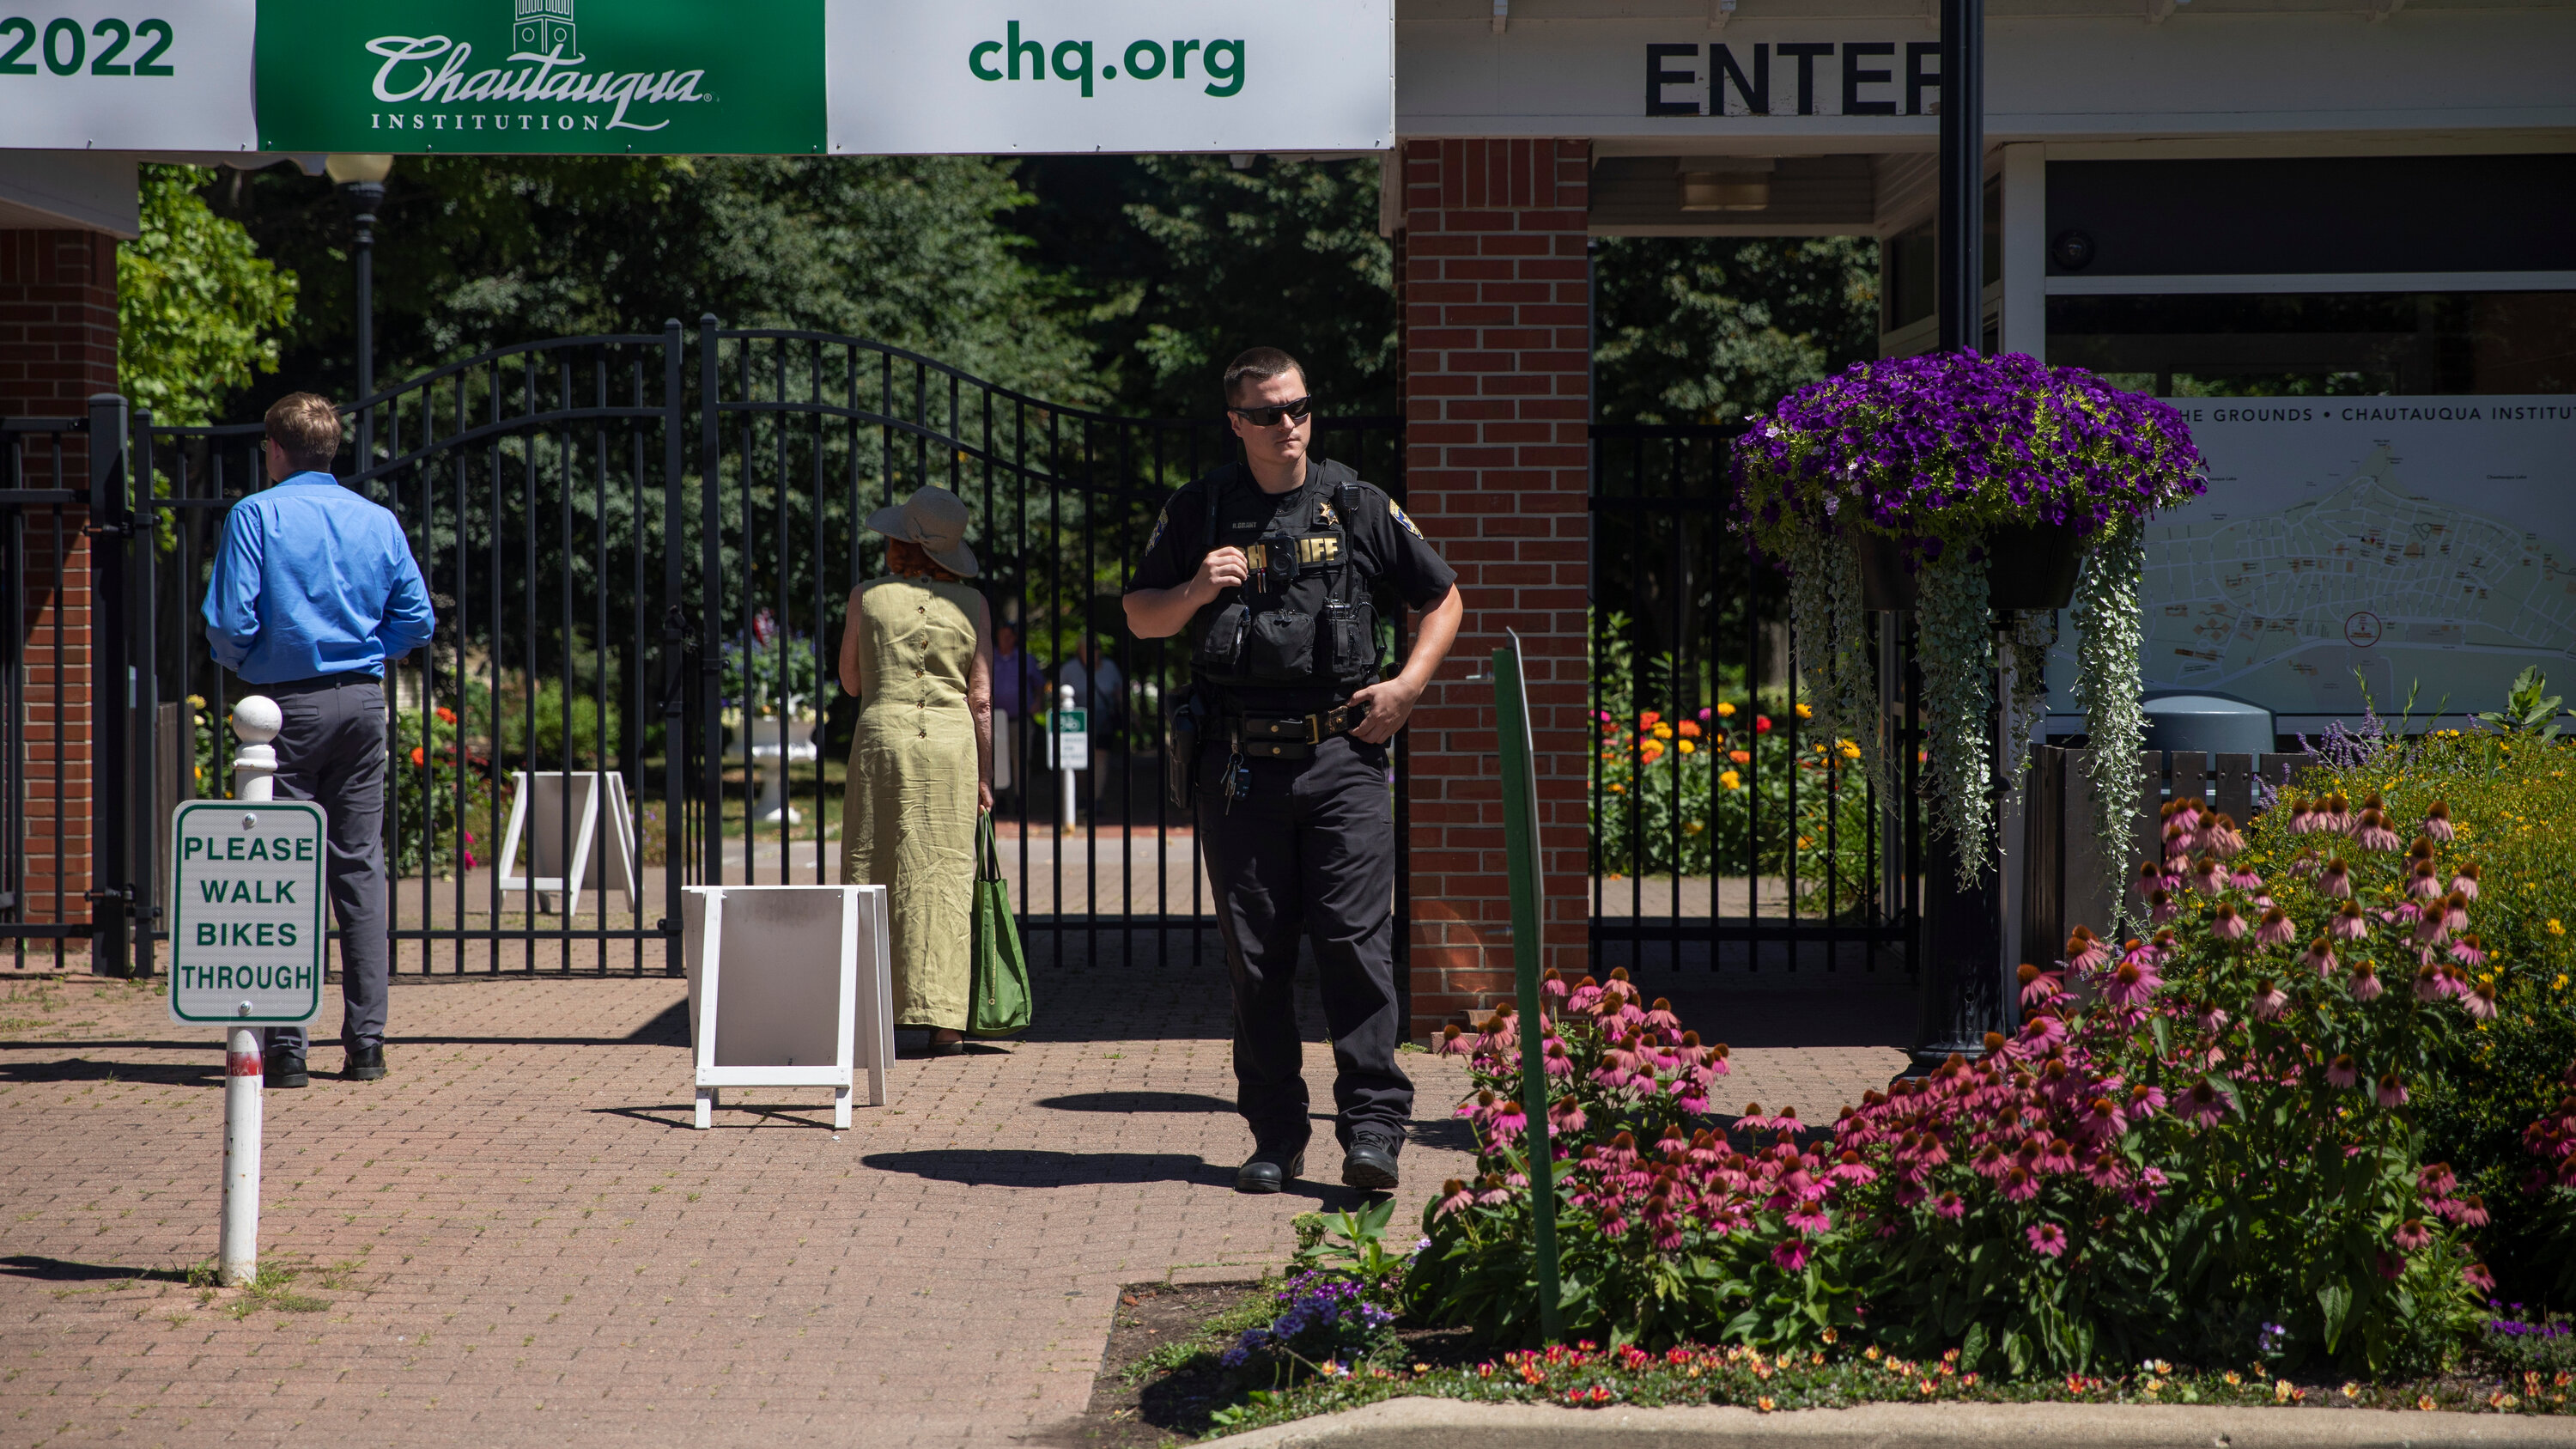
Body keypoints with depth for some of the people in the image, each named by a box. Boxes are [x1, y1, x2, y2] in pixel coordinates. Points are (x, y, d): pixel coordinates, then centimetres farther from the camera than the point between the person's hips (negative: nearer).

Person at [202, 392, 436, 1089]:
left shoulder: (256, 515, -5)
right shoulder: (378, 521, 7)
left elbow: (230, 623, -11)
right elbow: (417, 620, 4)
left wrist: (244, 665, 9)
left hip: (290, 702, -3)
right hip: (364, 700, 4)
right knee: (360, 869, 8)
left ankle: (286, 1047, -3)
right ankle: (366, 1042, 7)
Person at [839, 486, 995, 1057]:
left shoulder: (868, 598, 0)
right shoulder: (971, 604, 3)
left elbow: (851, 681, 12)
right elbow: (981, 699, 2)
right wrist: (984, 776, 7)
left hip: (883, 733, -1)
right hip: (951, 740, 1)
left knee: (871, 876, 7)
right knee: (943, 877, 2)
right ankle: (941, 1019, -3)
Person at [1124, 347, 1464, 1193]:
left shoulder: (1359, 508, 7)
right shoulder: (1200, 513, 8)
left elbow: (1443, 598, 16)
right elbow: (1139, 616, 14)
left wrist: (1407, 686, 2)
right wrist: (1196, 591, -6)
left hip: (1343, 753, -1)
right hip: (1240, 764, 1)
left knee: (1355, 940, -9)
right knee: (1254, 955, 3)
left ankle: (1372, 1127, -8)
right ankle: (1275, 1137, 9)